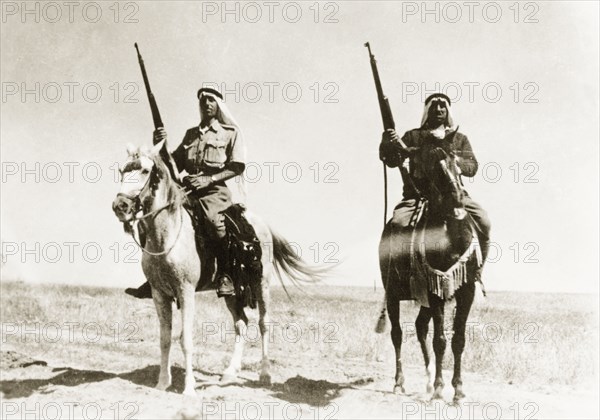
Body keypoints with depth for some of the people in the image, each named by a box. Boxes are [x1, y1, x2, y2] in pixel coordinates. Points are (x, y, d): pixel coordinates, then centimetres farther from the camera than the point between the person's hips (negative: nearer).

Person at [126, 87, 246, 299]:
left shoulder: (231, 132, 7)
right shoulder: (191, 134, 22)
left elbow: (237, 167, -2)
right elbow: (175, 164, 20)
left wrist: (208, 179, -14)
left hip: (215, 191, -6)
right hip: (189, 190, 6)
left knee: (213, 219, -36)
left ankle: (224, 276, -25)